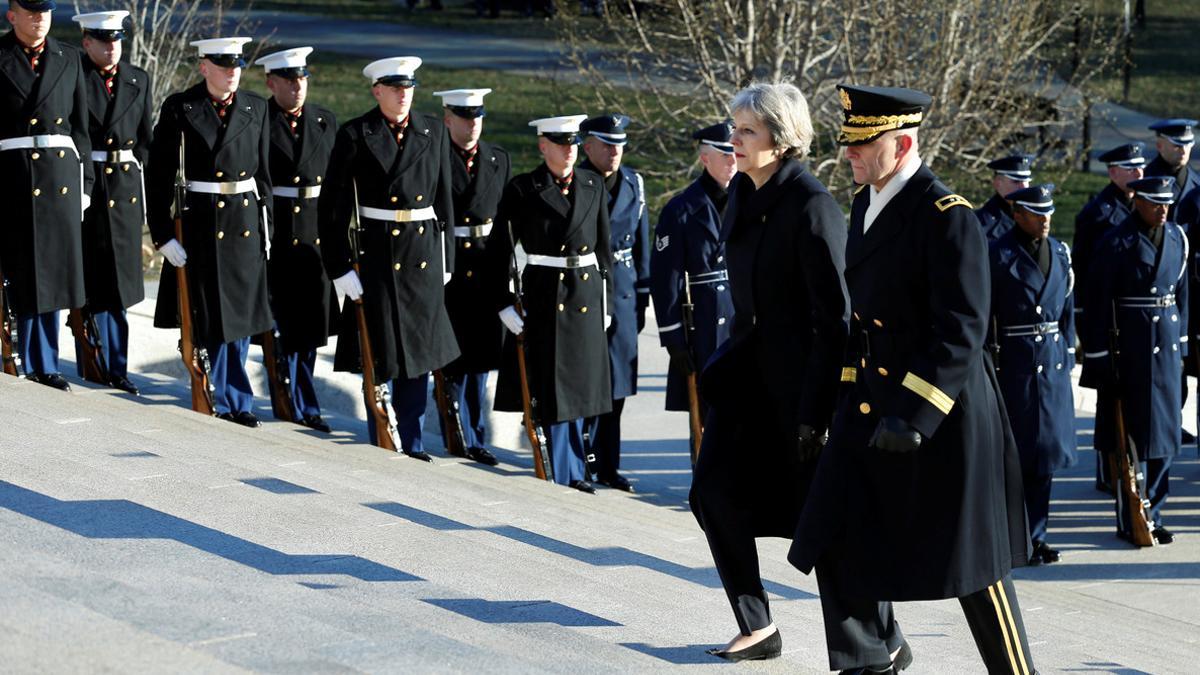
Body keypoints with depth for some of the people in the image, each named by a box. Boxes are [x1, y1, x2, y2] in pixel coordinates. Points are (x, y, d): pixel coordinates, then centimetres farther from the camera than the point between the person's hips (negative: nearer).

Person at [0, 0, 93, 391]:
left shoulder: (67, 60, 11)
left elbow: (80, 127, 13)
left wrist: (85, 182, 9)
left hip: (61, 176, 4)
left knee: (53, 271, 7)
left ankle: (42, 366, 15)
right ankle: (40, 367, 7)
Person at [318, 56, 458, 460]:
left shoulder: (433, 132, 6)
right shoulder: (355, 136, -5)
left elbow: (443, 199, 13)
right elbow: (333, 208, -5)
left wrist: (445, 260, 11)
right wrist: (340, 267, -9)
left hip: (425, 257, 4)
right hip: (378, 256, -3)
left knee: (420, 351, 8)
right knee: (381, 352, 1)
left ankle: (412, 443, 17)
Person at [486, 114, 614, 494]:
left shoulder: (593, 186, 8)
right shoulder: (523, 190, -5)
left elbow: (604, 247, 13)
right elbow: (500, 250, -3)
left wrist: (605, 302, 10)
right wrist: (504, 303, -8)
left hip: (586, 297, 4)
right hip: (544, 298, -4)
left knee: (578, 387, 10)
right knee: (552, 389, -2)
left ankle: (570, 474, 20)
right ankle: (567, 476, 6)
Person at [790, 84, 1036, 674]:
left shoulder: (948, 217, -17)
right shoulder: (866, 205, 10)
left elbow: (962, 331, -21)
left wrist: (914, 415, -26)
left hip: (942, 412, -8)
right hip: (868, 405, 8)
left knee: (972, 563, 2)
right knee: (836, 545, 4)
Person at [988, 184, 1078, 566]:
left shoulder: (1060, 252, 11)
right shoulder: (999, 256, -8)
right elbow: (982, 315, -9)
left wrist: (1067, 354, 12)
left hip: (1053, 362, 6)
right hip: (1013, 362, -6)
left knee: (1046, 449, 8)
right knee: (1013, 452, -3)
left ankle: (1035, 535, 15)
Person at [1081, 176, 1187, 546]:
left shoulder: (1177, 237, 8)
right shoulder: (1115, 244, -10)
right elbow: (1097, 304, -11)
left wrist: (1181, 342, 14)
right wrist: (1098, 358, -12)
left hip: (1167, 345, 6)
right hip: (1130, 346, -6)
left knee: (1164, 430, 8)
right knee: (1134, 432, -2)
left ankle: (1150, 513, 17)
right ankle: (1132, 520, 5)